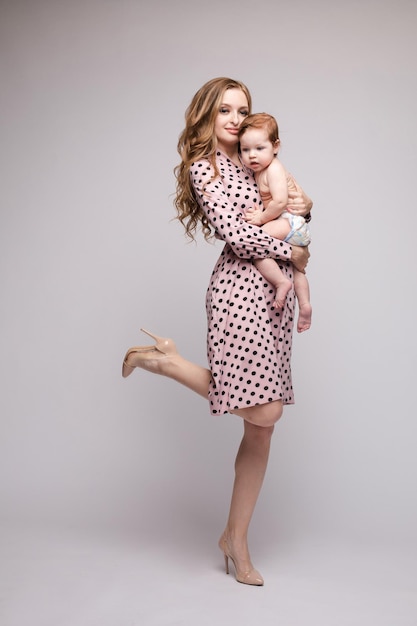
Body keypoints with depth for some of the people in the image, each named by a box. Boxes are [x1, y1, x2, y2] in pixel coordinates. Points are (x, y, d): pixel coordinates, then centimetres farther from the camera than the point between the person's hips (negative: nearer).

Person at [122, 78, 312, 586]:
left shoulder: (249, 164, 23)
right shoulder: (204, 166, -1)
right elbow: (235, 233, -13)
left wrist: (303, 206, 7)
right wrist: (293, 252, -4)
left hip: (274, 291, 8)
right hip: (240, 287, -8)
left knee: (263, 424, 6)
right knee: (263, 411, -18)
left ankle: (236, 539, 17)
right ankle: (165, 360, 2)